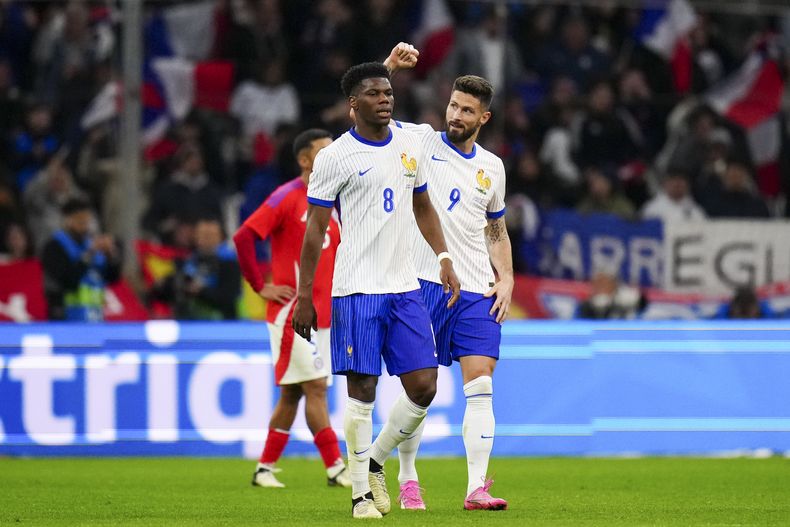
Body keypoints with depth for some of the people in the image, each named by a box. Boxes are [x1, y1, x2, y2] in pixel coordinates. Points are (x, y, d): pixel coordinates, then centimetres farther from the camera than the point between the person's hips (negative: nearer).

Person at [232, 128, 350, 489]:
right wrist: (261, 287, -14)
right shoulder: (286, 197, -10)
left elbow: (337, 249, 27)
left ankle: (265, 468, 17)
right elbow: (243, 237, -15)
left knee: (292, 394, 10)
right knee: (315, 387, -9)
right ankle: (335, 468, -8)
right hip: (292, 313, -8)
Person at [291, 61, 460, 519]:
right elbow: (315, 229, -3)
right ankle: (361, 492, 6)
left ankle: (374, 461, 21)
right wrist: (304, 298, -6)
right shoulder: (335, 157, -5)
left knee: (424, 386, 0)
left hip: (405, 288, 5)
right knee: (362, 389, -4)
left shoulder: (410, 145, 10)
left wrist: (444, 258, 13)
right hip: (357, 290, -5)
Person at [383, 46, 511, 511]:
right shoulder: (422, 141, 2)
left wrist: (506, 279, 10)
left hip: (477, 290, 3)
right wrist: (389, 66, -17)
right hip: (423, 281, -3)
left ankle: (477, 487, -5)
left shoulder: (492, 167, 13)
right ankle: (408, 480, 12)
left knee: (481, 388, -5)